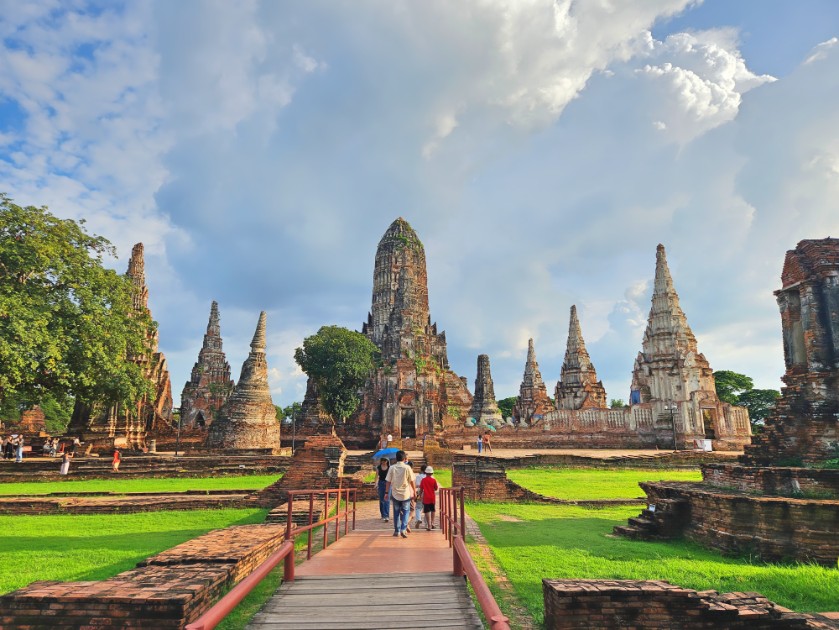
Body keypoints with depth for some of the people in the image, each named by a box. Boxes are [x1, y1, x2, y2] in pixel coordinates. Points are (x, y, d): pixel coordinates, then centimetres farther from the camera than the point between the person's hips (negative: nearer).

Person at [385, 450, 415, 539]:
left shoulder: (392, 468, -5)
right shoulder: (407, 468, -9)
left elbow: (388, 481, -3)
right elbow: (411, 481, -4)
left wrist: (387, 492, 5)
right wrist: (414, 491, 9)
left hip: (395, 494, 2)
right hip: (405, 494, -2)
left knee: (396, 512, 15)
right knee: (405, 512, 10)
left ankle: (397, 531, 20)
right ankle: (403, 529, -3)